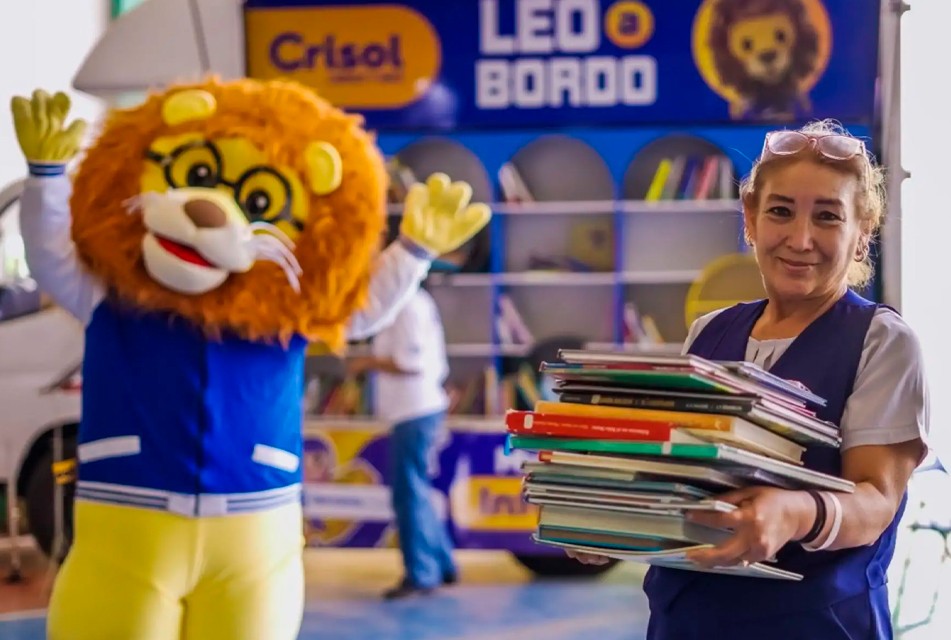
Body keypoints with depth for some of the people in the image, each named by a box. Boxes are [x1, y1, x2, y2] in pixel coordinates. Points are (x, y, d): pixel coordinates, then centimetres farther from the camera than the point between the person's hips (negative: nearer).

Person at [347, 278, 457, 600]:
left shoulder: (407, 308, -15)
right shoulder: (417, 302, 16)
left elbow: (412, 362, -22)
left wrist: (369, 363, -11)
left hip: (414, 413, -11)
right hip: (419, 408, 11)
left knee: (409, 494, -6)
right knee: (415, 492, 17)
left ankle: (420, 575, -1)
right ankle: (441, 564, 23)